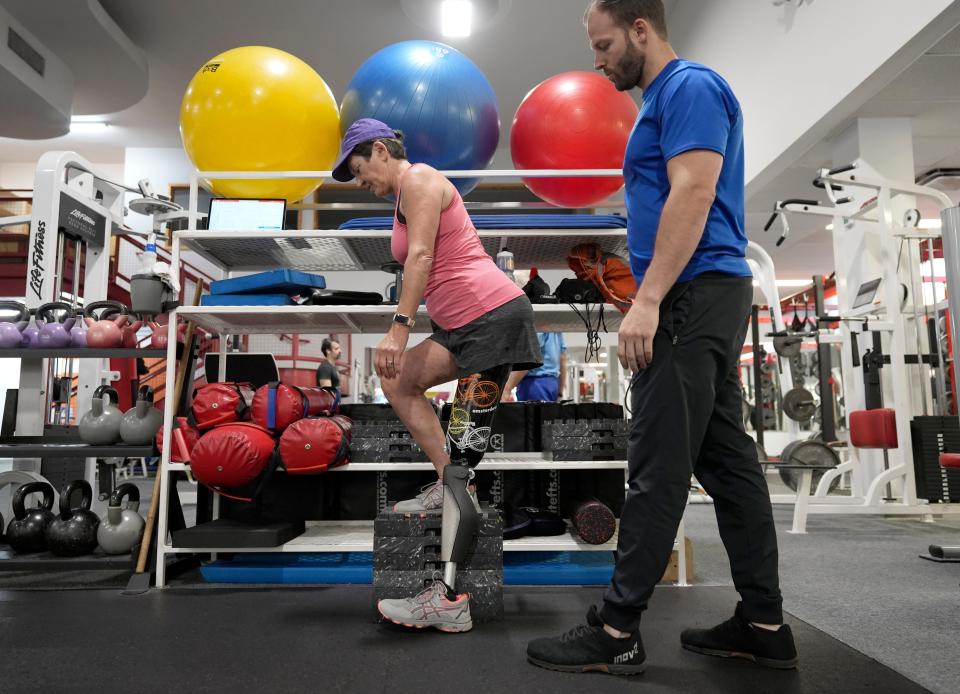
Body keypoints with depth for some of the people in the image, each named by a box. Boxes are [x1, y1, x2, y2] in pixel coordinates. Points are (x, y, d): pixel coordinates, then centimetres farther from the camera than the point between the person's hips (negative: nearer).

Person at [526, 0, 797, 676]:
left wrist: (647, 299, -23)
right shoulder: (665, 98, 25)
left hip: (692, 295, -11)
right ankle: (764, 623, 18)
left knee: (659, 468, -7)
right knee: (728, 461, 9)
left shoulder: (689, 87, -6)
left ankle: (618, 632, 2)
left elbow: (693, 194, -20)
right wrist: (654, 300, 21)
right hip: (706, 299, 11)